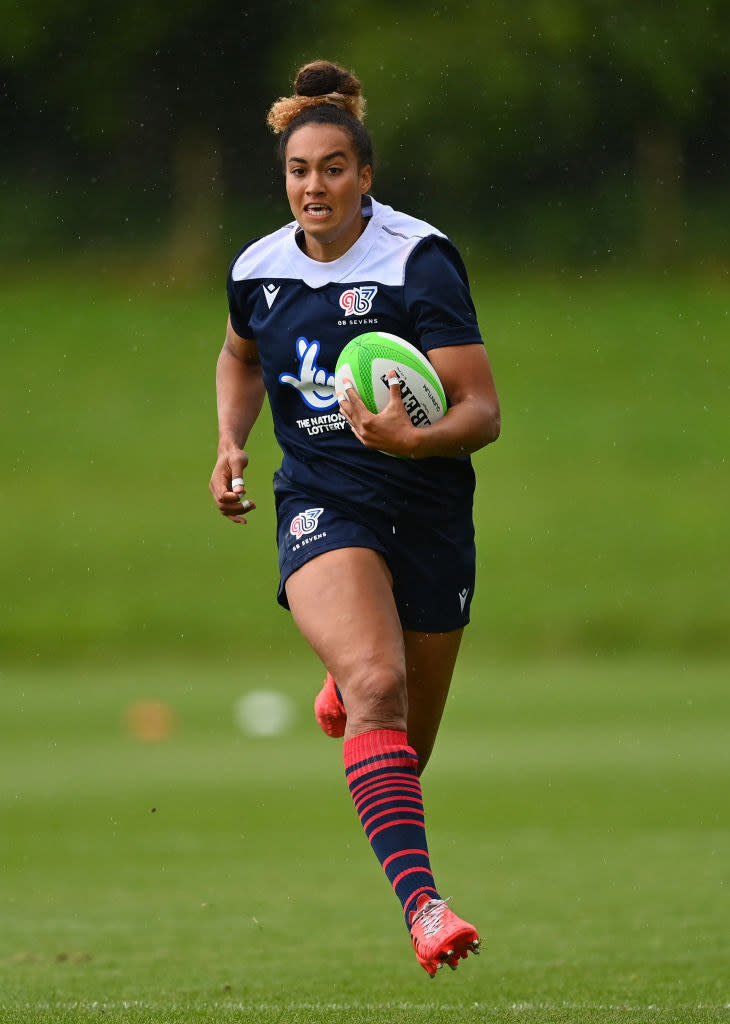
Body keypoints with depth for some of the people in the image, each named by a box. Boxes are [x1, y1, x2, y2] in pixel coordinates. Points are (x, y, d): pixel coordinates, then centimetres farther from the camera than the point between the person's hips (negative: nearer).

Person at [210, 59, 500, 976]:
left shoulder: (420, 264, -13)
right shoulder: (257, 270, 1)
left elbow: (482, 411, -15)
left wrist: (412, 439, -34)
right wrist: (231, 444, 8)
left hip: (428, 516, -1)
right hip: (322, 510, 1)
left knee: (405, 750, 10)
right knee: (378, 683, -28)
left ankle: (347, 683, 50)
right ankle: (421, 905, -39)